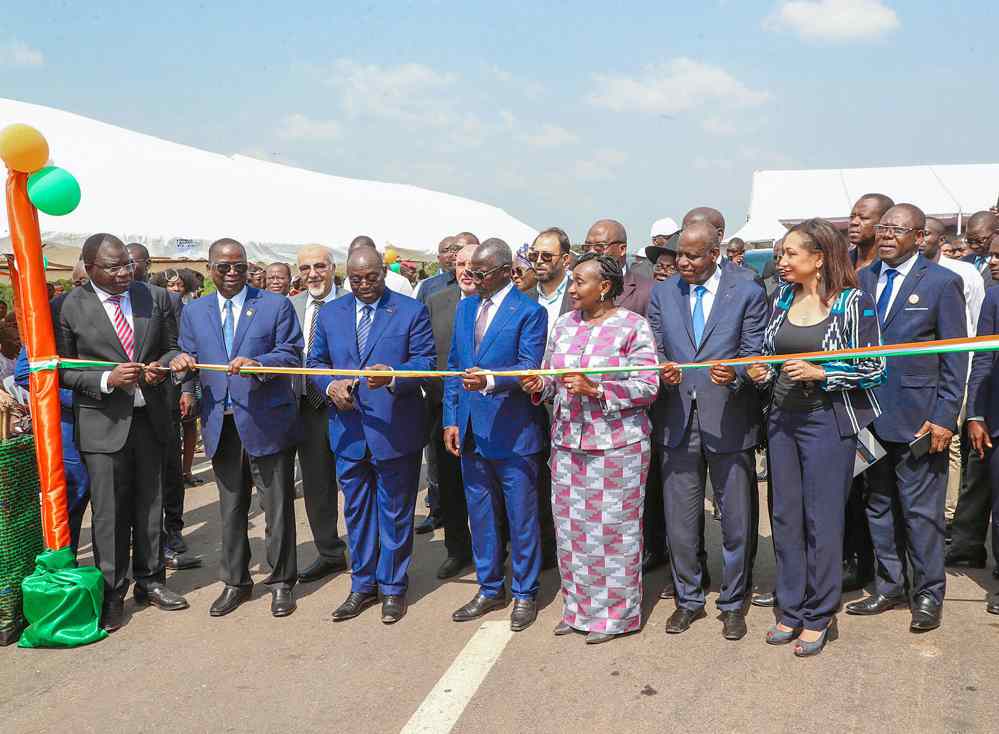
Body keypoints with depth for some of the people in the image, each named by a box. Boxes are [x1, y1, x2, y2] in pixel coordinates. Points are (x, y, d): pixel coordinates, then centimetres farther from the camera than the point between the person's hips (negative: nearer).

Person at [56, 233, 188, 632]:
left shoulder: (155, 298, 3)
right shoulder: (69, 308, -8)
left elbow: (172, 346, 12)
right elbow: (63, 370, -4)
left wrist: (161, 366, -10)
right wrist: (107, 380, -19)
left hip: (150, 416, 4)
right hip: (103, 422, -3)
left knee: (150, 506, 14)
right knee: (109, 513, 2)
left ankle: (150, 582, 31)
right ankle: (111, 594, 17)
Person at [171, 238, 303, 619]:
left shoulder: (276, 305, -1)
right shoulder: (194, 311, 10)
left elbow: (292, 355, -7)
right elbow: (189, 361, 11)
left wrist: (258, 364, -25)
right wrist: (181, 363, -12)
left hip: (267, 421, -3)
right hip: (221, 425, 3)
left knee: (277, 507, 5)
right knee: (231, 508, 14)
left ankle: (281, 581, 20)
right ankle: (235, 581, 27)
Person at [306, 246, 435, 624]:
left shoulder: (412, 311, -4)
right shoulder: (330, 313, 8)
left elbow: (426, 361, -8)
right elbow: (315, 361, 14)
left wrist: (392, 376, -27)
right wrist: (330, 385, -7)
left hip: (395, 430, -3)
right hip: (348, 430, 4)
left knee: (395, 512, 8)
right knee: (356, 511, 13)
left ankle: (393, 588, 22)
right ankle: (363, 586, 28)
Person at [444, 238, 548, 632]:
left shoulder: (530, 312, -8)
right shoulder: (464, 308, 11)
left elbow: (530, 368, -16)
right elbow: (454, 367, 13)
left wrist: (489, 380, -33)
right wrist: (451, 419, 7)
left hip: (512, 433, -6)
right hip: (471, 431, 6)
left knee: (521, 517, 5)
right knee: (480, 515, 15)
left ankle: (524, 593, 21)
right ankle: (490, 589, 30)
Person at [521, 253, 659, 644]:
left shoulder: (633, 327, -8)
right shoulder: (563, 325, 10)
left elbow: (647, 387, -12)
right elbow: (551, 378, 15)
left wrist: (595, 389, -21)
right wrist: (539, 385, -8)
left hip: (617, 445, -5)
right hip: (567, 442, 6)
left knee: (613, 528, 2)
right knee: (571, 527, 11)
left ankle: (615, 613, 18)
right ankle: (577, 606, 27)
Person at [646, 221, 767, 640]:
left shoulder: (748, 293, -1)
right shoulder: (662, 294, 8)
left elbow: (754, 355, -3)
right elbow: (655, 351, 9)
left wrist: (734, 374, -25)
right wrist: (662, 370, -13)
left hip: (729, 420, -2)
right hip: (677, 419, 3)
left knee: (736, 521, 8)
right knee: (680, 520, 10)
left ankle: (733, 603, 26)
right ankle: (688, 600, 28)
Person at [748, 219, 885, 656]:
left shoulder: (853, 303, -8)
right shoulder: (781, 299, 7)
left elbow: (873, 368, -8)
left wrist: (819, 373, -18)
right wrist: (761, 373, -2)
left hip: (828, 420, -6)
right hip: (782, 418, 6)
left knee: (822, 520, 2)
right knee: (785, 517, 11)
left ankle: (819, 617, 16)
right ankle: (791, 609, 24)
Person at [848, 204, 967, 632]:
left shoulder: (941, 283, -5)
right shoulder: (862, 279, 8)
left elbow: (956, 358, -6)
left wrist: (944, 418, -11)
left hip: (918, 419, -5)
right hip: (871, 416, 5)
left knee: (921, 512, 3)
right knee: (880, 508, 14)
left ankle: (928, 595, 18)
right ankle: (890, 587, 28)